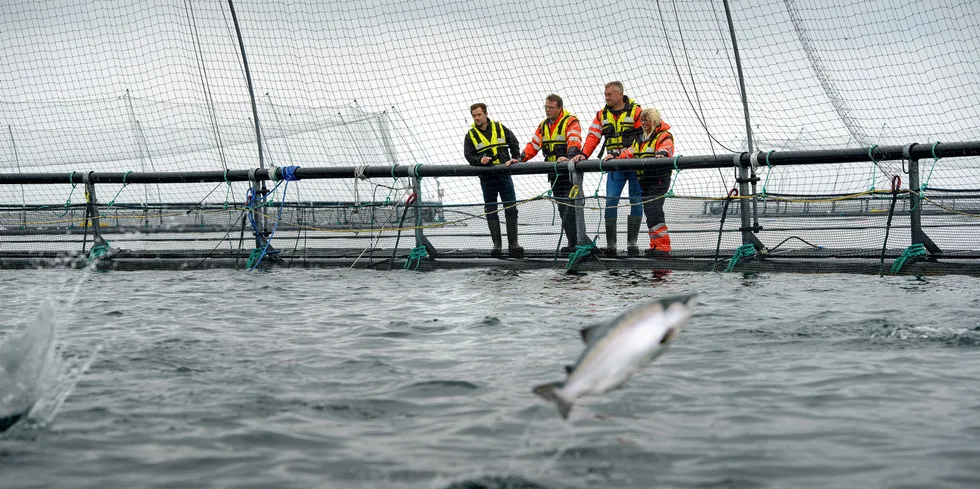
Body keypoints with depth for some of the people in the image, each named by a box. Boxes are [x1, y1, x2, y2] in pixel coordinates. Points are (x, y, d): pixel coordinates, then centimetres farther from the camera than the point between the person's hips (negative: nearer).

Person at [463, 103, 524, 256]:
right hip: (487, 178, 0)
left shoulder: (500, 128, 6)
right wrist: (479, 160, -19)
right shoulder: (470, 135, 4)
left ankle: (513, 243, 2)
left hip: (504, 175, 0)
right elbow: (468, 155, -1)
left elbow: (514, 144, 12)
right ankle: (496, 244, 8)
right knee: (491, 211, 3)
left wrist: (514, 159, -2)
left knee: (511, 209, -2)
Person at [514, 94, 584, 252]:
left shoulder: (570, 122, -7)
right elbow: (533, 145, 18)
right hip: (554, 174, 8)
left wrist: (568, 157, -39)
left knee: (571, 208, -12)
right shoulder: (543, 126, 17)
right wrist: (520, 159, 4)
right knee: (563, 210, 7)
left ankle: (576, 242, -12)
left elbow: (574, 142, -21)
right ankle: (572, 242, 11)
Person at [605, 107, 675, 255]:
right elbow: (630, 152, 23)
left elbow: (667, 147, -24)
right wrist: (615, 155, 8)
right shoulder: (641, 138, 20)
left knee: (654, 211, -16)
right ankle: (655, 245, 14)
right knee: (649, 211, 9)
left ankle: (663, 246, -15)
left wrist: (662, 153, -47)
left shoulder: (664, 136, -5)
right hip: (644, 180, 9)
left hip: (659, 180, -9)